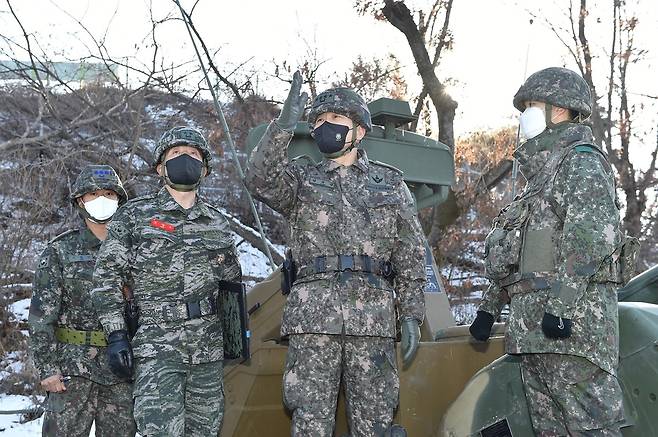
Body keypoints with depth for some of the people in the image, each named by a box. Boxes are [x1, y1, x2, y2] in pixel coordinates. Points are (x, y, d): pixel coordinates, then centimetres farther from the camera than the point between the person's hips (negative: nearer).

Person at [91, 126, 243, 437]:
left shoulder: (217, 224, 14)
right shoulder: (135, 215, 2)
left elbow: (233, 283, 22)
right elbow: (107, 276, 0)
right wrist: (116, 335, -8)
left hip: (209, 348, 5)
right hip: (158, 346, -4)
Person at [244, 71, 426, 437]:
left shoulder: (391, 183, 16)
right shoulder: (302, 178, 13)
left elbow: (411, 255, 13)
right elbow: (262, 180, -10)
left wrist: (412, 314, 4)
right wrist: (284, 124, -23)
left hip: (374, 317, 1)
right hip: (314, 316, -1)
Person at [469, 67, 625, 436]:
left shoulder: (582, 162, -2)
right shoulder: (543, 173, 27)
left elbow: (594, 236, -17)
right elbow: (513, 252, 30)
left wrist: (562, 303, -25)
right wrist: (490, 306, 27)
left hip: (571, 321, -9)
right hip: (533, 324, 10)